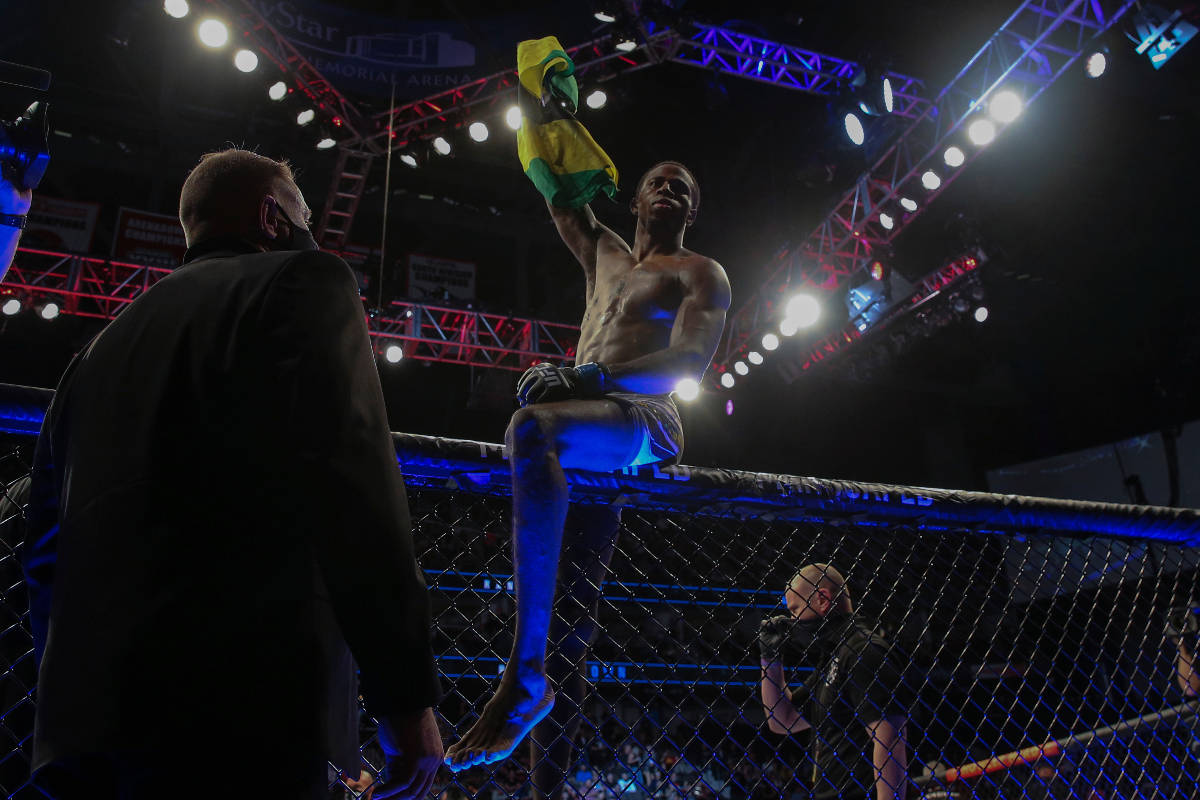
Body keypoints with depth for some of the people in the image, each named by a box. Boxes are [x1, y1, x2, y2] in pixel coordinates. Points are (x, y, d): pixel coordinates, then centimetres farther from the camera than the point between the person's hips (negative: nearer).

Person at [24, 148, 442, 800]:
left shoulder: (106, 343, 20)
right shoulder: (304, 281, 0)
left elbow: (47, 550, 20)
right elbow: (352, 490, -16)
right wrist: (405, 693, -14)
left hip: (89, 723, 8)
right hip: (242, 716, -7)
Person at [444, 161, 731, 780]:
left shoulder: (700, 274, 11)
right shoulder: (604, 254, 32)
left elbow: (690, 361, -7)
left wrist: (594, 376, -19)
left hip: (646, 424, -7)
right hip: (594, 424, 7)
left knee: (531, 428, -38)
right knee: (574, 595, -4)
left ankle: (525, 679, -41)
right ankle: (550, 776, -5)